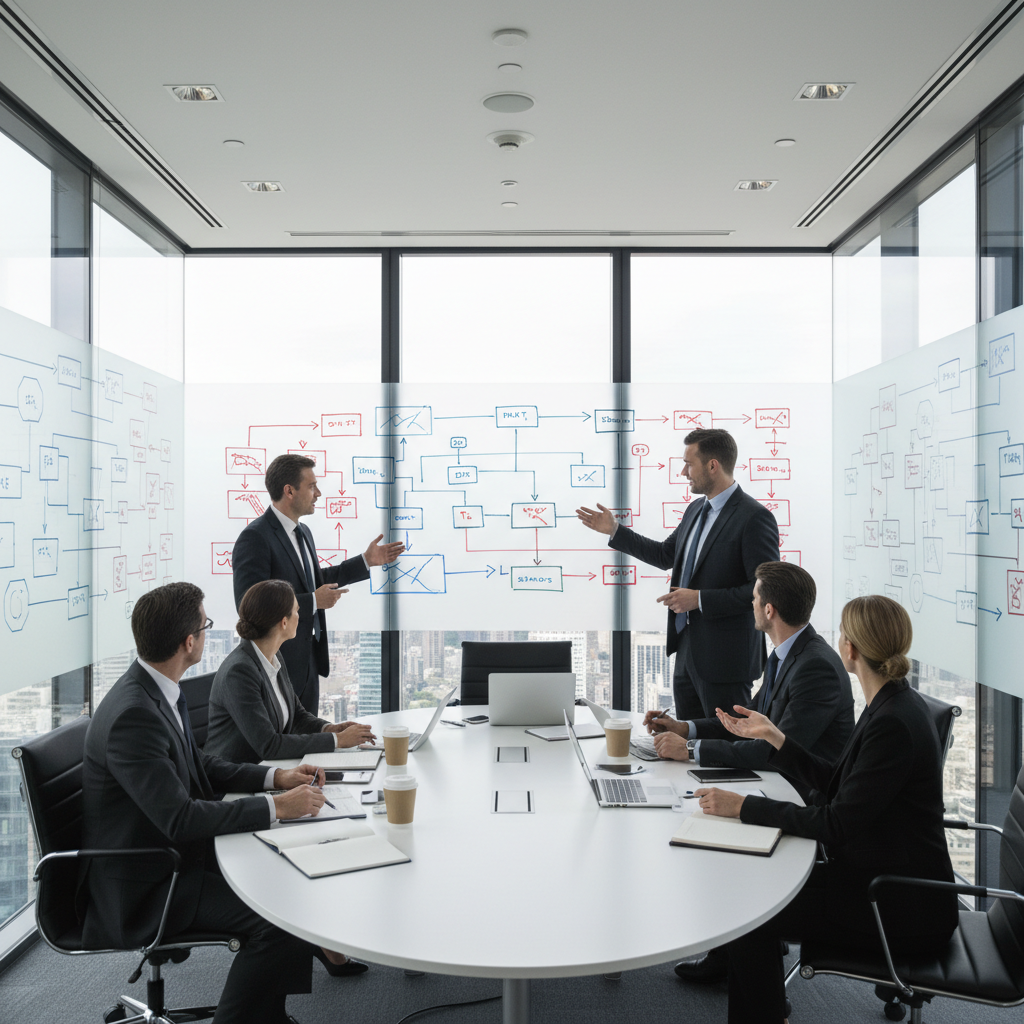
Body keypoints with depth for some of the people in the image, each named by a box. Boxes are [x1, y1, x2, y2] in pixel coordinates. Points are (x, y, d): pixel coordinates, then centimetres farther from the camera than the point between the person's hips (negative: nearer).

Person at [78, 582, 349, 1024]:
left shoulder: (155, 689, 2)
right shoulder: (132, 714, -28)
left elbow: (198, 764, 14)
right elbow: (179, 817, -28)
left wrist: (275, 777, 3)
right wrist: (276, 807, -22)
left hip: (169, 851, 10)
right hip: (140, 887, -10)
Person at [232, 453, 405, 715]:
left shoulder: (303, 533, 12)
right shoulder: (255, 538, -18)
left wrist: (366, 561, 19)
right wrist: (313, 602, -22)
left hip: (309, 660, 9)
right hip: (278, 663, -9)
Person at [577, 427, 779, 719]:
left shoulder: (754, 517, -17)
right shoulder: (696, 510, 12)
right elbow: (665, 555, 25)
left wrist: (700, 599, -21)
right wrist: (614, 530, 21)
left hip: (724, 660, -9)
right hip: (687, 651, 9)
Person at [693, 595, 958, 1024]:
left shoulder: (893, 722, -26)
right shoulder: (893, 705, 4)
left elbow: (838, 824, -24)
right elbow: (836, 782, 11)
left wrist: (744, 806, -20)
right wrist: (772, 734, 8)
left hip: (903, 908, -9)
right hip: (885, 878, 9)